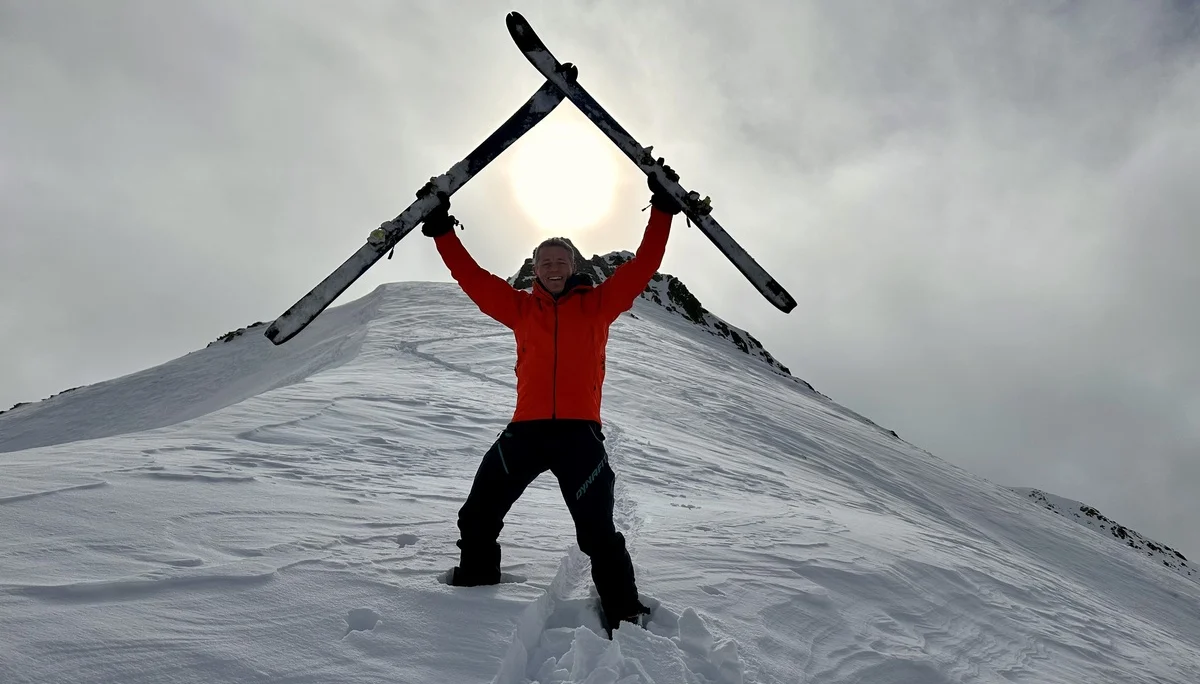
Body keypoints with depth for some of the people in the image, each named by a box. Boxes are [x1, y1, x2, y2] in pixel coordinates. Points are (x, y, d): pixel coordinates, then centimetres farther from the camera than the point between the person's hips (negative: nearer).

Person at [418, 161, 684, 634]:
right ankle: (475, 578, 35)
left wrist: (662, 209, 1)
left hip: (580, 432, -3)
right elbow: (472, 277, 12)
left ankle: (625, 612, 8)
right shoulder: (521, 308, 14)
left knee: (598, 532, -6)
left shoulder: (598, 304, 10)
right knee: (477, 518, 11)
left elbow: (643, 266, 5)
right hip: (526, 429, 3)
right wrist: (442, 231, 9)